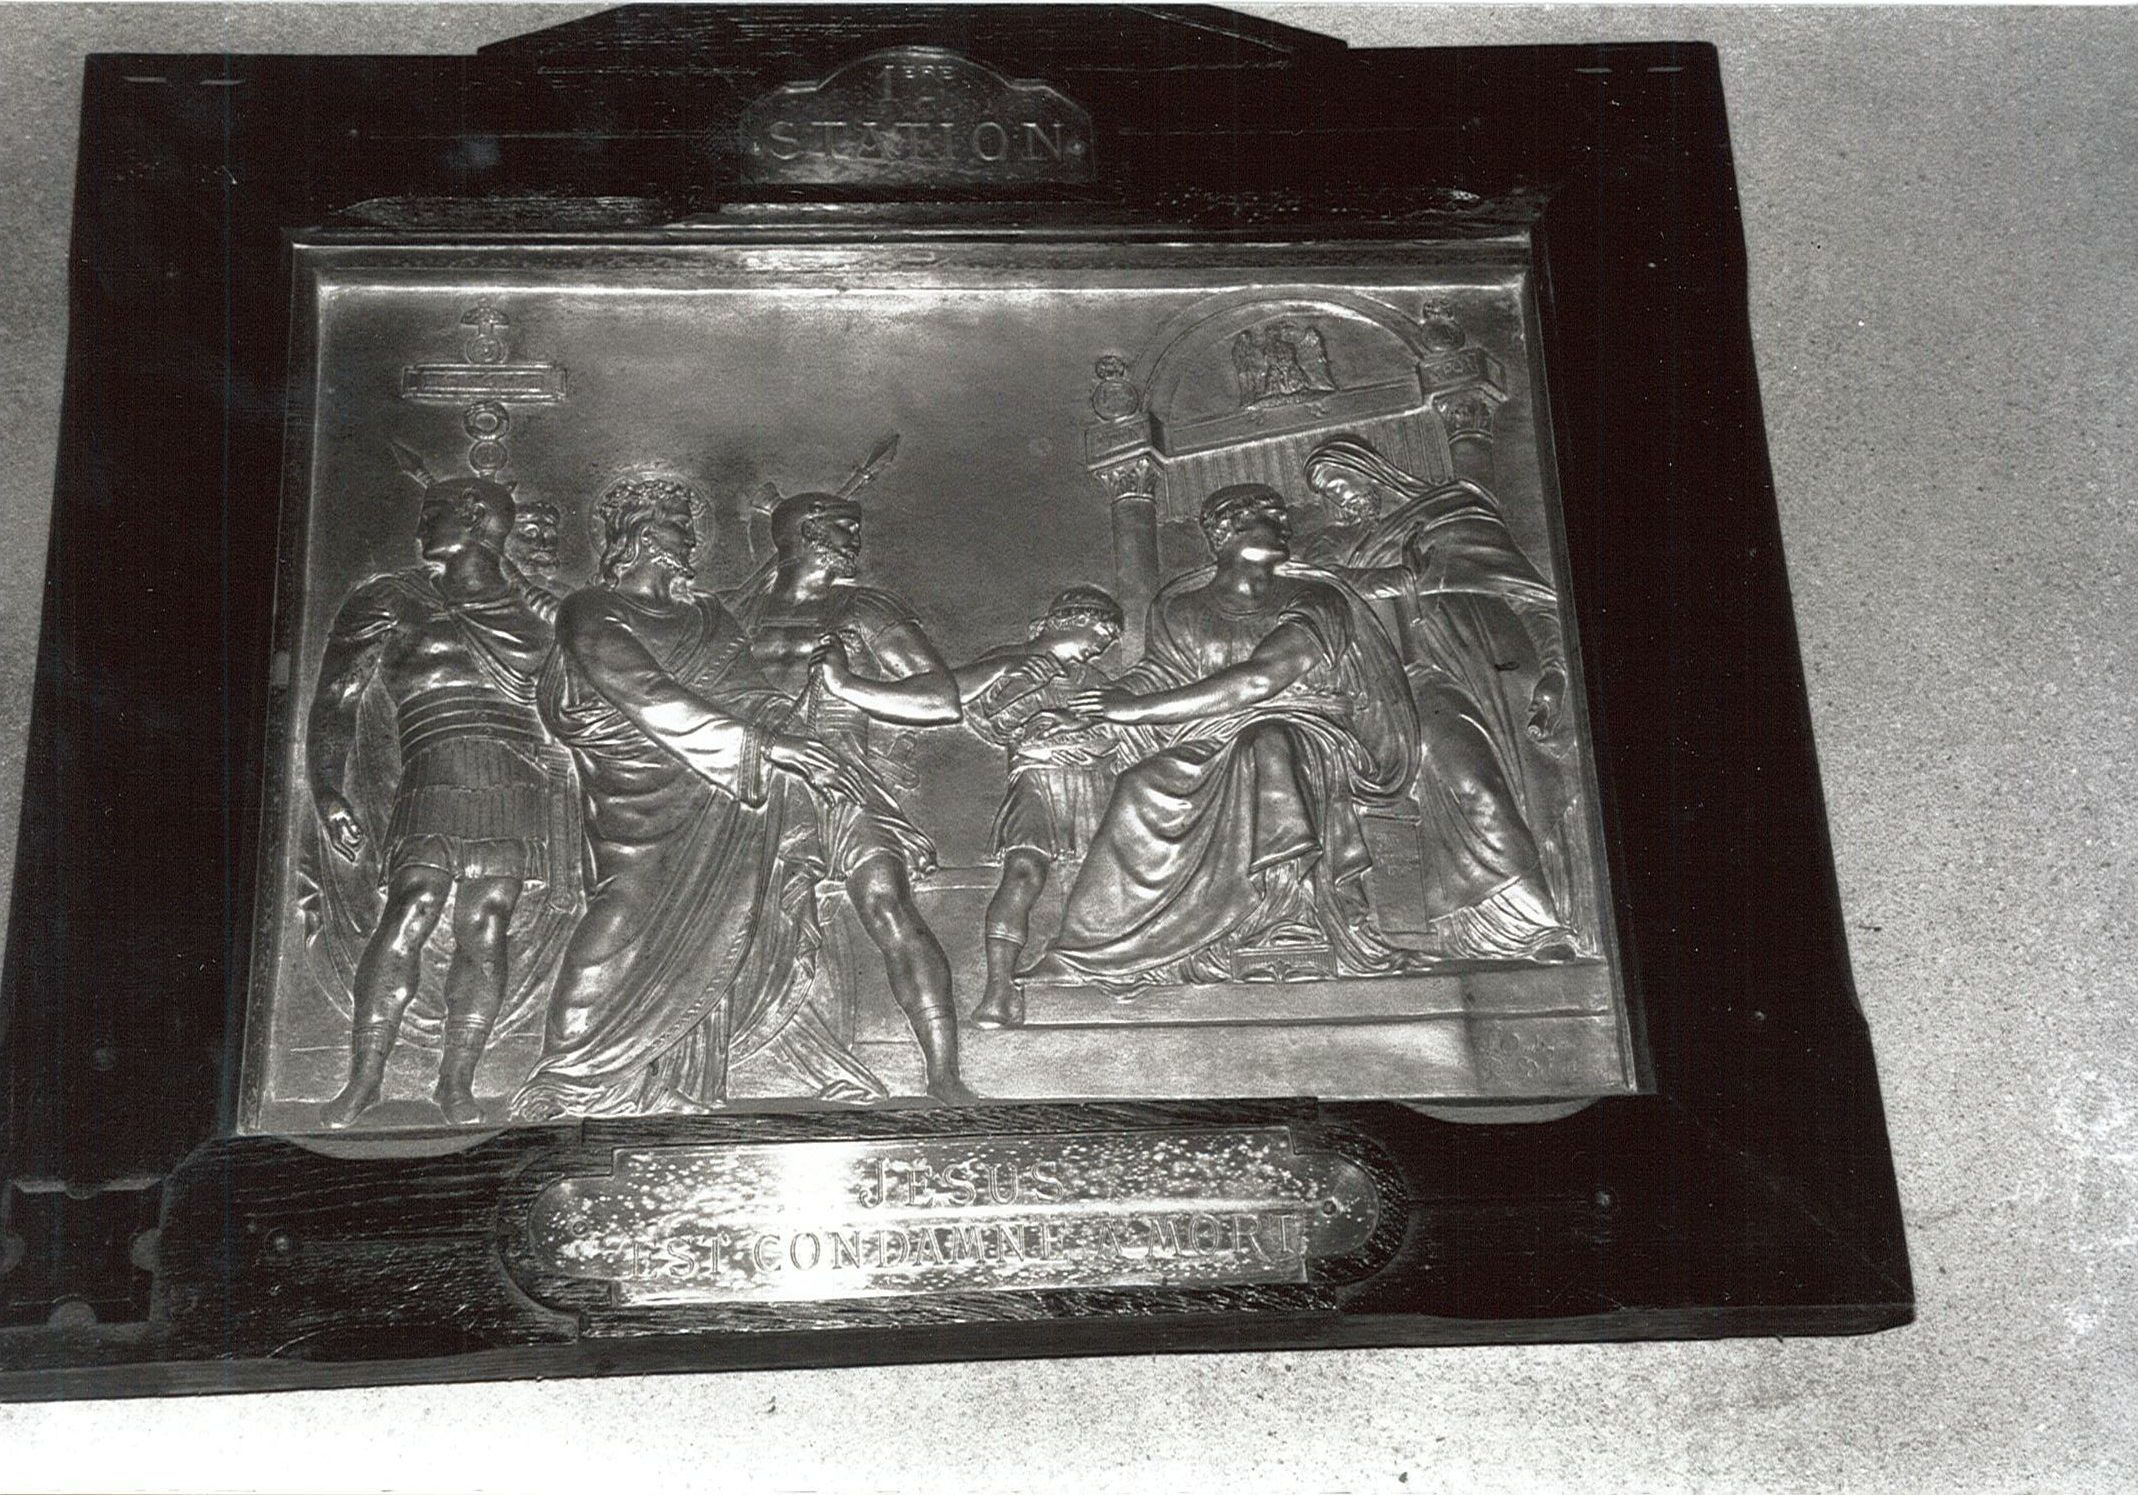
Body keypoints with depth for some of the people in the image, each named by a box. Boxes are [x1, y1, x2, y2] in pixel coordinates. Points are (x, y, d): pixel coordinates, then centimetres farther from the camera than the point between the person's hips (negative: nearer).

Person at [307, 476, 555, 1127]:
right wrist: (329, 793, -4)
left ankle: (457, 1081, 6)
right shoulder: (389, 602, 9)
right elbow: (334, 705, 6)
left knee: (484, 934, -1)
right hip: (434, 777, -3)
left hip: (518, 786, 3)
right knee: (407, 919, -14)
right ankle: (365, 1076, -3)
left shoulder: (533, 612, 17)